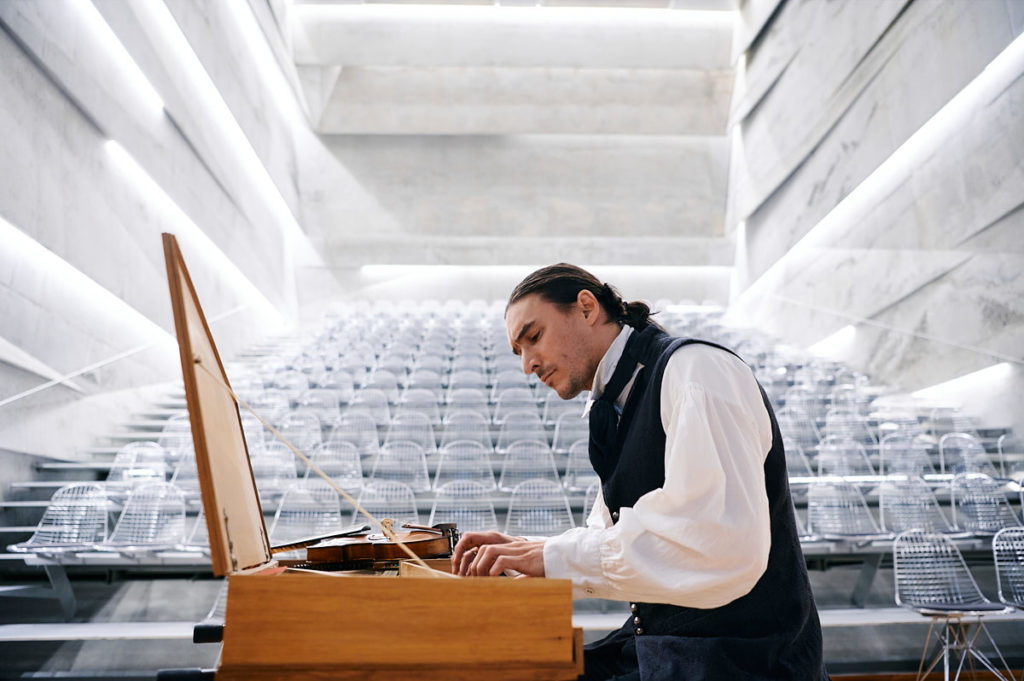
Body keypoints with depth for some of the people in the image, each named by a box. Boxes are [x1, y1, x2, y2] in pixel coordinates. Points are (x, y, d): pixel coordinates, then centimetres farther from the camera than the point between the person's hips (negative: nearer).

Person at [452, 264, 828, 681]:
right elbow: (607, 537, 20)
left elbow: (724, 545, -29)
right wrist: (520, 552, 3)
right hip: (657, 647, 9)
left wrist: (555, 556, -24)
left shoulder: (695, 368, -15)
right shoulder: (619, 408, 14)